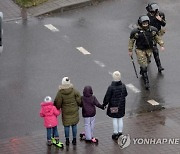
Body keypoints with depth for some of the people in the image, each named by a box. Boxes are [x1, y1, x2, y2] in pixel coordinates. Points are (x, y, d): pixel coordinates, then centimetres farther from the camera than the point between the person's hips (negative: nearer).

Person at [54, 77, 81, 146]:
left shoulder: (60, 93, -18)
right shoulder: (74, 91, -14)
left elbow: (58, 103, -11)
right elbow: (79, 100, -8)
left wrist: (57, 108, 9)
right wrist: (79, 105, 13)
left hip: (65, 112, -1)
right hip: (74, 111, 1)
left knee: (66, 125, 11)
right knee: (74, 125, 13)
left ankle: (67, 140, 18)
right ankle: (74, 139, 21)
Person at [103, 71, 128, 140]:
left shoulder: (111, 87, -22)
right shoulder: (123, 86, -8)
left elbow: (107, 97, -15)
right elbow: (125, 94, 7)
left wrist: (104, 104, 0)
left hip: (113, 105, -4)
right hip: (121, 105, 4)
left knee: (115, 119, 7)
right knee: (120, 119, 15)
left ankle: (115, 133, 15)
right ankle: (120, 132, 24)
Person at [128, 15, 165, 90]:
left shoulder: (152, 30, -10)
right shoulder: (136, 32, -18)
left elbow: (157, 37, 6)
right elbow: (131, 41, -7)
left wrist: (161, 45, -1)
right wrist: (130, 51, -2)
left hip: (149, 49, 4)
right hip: (140, 50, -4)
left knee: (146, 63, 23)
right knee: (144, 66, -8)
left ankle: (142, 72, 53)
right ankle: (146, 81, -3)